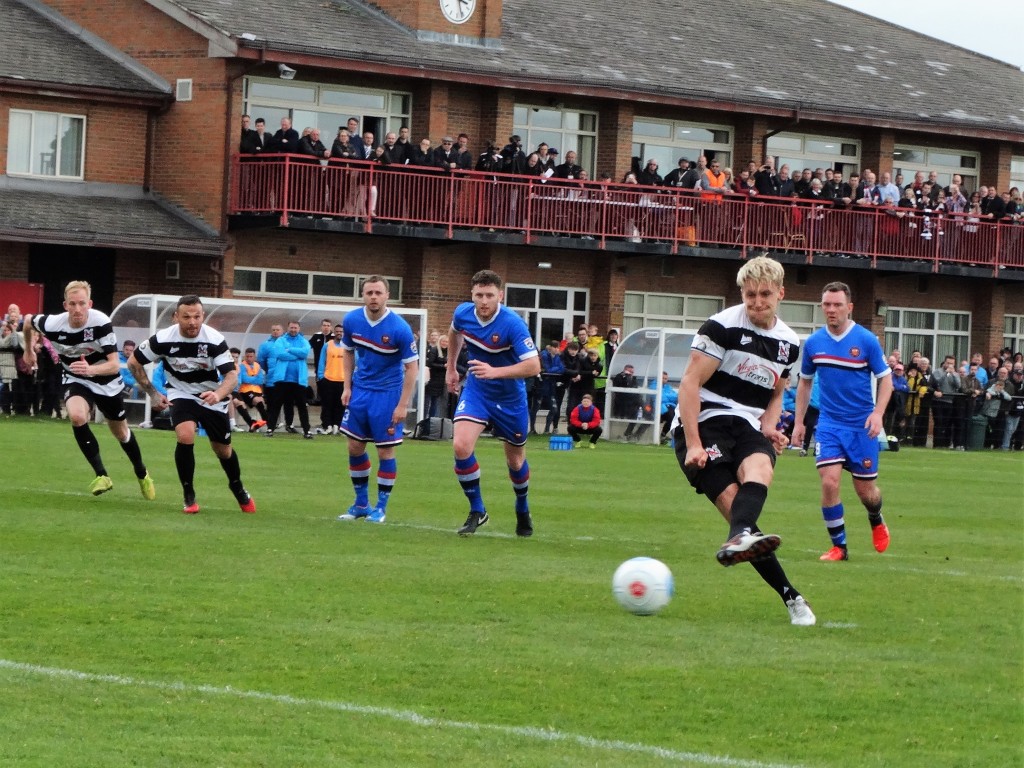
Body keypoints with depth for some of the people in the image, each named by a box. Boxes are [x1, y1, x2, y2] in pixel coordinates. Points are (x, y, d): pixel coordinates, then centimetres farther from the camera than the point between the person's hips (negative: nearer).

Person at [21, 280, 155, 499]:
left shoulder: (101, 323, -30)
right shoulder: (53, 325, -24)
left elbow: (115, 365, -32)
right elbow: (28, 321, -1)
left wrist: (90, 369, -51)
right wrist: (28, 351, 15)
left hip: (107, 382, -1)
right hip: (76, 381, 1)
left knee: (120, 432, 17)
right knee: (77, 416, -31)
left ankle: (142, 475, 46)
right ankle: (101, 476, -20)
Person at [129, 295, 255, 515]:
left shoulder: (215, 340, -23)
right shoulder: (163, 339, -20)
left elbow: (232, 374, -25)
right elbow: (134, 362, -6)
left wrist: (218, 394, -45)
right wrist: (153, 394, -7)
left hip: (212, 397, 1)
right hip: (181, 395, -1)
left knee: (223, 450, 9)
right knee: (185, 436, -27)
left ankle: (238, 489, 41)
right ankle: (189, 496, -10)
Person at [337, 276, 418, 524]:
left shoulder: (399, 328, -19)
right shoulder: (351, 321, -6)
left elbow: (412, 367, -14)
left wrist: (403, 405, -16)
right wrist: (347, 386, 4)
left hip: (388, 393, -4)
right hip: (360, 390, 5)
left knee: (385, 450, -2)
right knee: (355, 446, 7)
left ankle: (381, 506, 11)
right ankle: (361, 504, 21)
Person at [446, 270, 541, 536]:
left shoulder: (512, 324, -27)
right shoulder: (463, 314, -12)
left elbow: (533, 366, -33)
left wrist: (495, 371, -43)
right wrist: (451, 367, 21)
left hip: (510, 398, -3)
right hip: (475, 391, 3)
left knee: (515, 460, 13)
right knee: (461, 447, -20)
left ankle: (523, 510, 42)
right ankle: (477, 511, -3)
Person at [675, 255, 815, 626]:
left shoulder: (789, 342, 14)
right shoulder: (722, 326, -5)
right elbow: (690, 383, -8)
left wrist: (768, 427, 6)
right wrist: (693, 444, -16)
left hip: (749, 427, 4)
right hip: (705, 424, -4)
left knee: (760, 468, -33)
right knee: (735, 504, -22)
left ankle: (739, 540, -60)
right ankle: (790, 596, -29)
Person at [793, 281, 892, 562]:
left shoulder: (866, 340, -8)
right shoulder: (814, 342, 0)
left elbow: (885, 378, -1)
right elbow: (805, 382, 14)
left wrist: (878, 413, -16)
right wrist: (799, 422, 11)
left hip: (862, 425, -1)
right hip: (829, 422, 1)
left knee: (866, 490, 6)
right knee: (829, 482, -15)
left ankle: (876, 522, 41)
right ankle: (838, 547, -2)